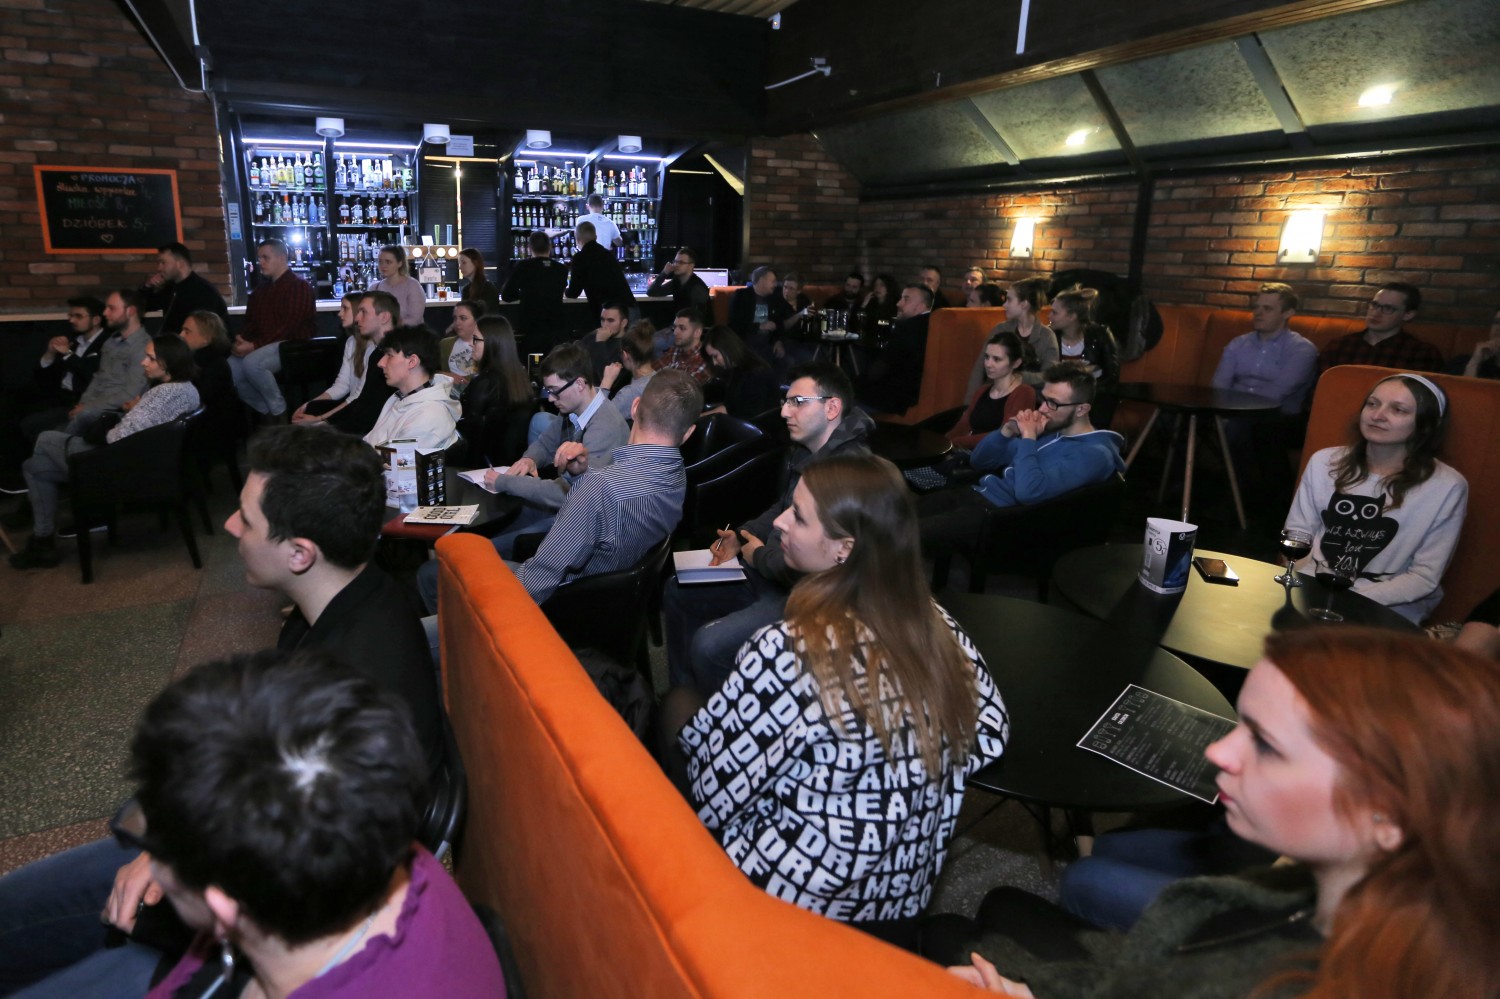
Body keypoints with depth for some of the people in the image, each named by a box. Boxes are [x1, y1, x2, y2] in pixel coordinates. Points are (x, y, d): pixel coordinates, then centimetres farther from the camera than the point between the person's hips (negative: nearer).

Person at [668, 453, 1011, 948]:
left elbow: (717, 784, -20)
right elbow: (989, 737, 1)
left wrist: (688, 717, 0)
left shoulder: (785, 653, -31)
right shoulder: (938, 626, -12)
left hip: (803, 897, -5)